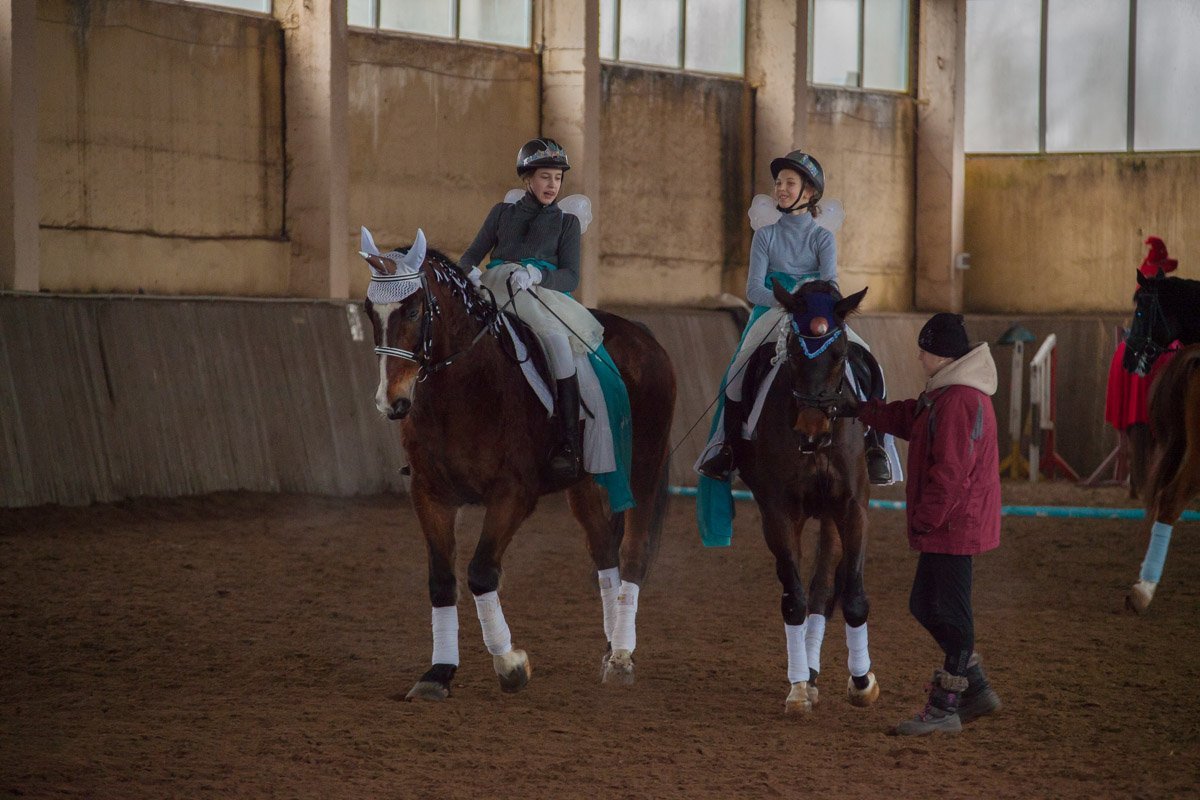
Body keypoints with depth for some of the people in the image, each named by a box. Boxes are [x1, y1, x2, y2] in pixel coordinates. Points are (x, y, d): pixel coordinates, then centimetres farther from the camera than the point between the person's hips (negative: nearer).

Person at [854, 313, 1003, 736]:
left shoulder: (958, 400, -22)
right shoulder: (944, 393, 13)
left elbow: (950, 474, -25)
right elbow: (910, 418, 28)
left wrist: (925, 519, -19)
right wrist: (860, 411, 24)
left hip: (954, 526, -11)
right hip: (948, 526, 11)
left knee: (950, 614, -5)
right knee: (926, 605, 17)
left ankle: (944, 708, 1)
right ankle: (976, 689, 24)